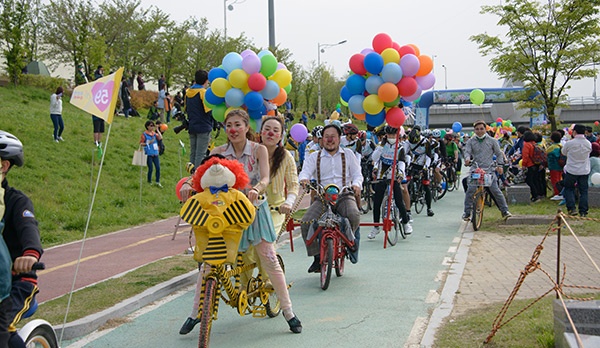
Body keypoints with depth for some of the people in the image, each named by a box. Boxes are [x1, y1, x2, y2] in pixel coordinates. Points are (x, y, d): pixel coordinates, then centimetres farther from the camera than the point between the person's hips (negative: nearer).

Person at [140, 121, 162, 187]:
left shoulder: (154, 134, 11)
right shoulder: (144, 134, -2)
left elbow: (160, 138, -6)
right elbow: (141, 143, -4)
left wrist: (157, 130, -3)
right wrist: (148, 143, -15)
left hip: (155, 154, 4)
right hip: (149, 154, -4)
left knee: (158, 168, 0)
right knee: (150, 169, -1)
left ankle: (158, 182, 10)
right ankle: (149, 182, 16)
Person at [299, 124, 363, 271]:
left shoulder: (348, 154, 15)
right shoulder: (314, 157, 14)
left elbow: (357, 173, 9)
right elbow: (305, 171, -1)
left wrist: (356, 184, -15)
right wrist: (304, 179, -27)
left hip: (344, 196, -1)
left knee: (354, 216, -32)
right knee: (306, 222, -23)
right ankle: (317, 256, -6)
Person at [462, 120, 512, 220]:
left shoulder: (492, 141, 7)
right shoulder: (471, 141, 8)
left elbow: (499, 153, 14)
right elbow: (467, 151, -2)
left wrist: (500, 165, 3)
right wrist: (467, 158, -24)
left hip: (489, 170, -1)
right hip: (475, 169, 1)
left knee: (495, 190, -5)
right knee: (470, 191, -7)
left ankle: (505, 211, 5)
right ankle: (467, 213, 5)